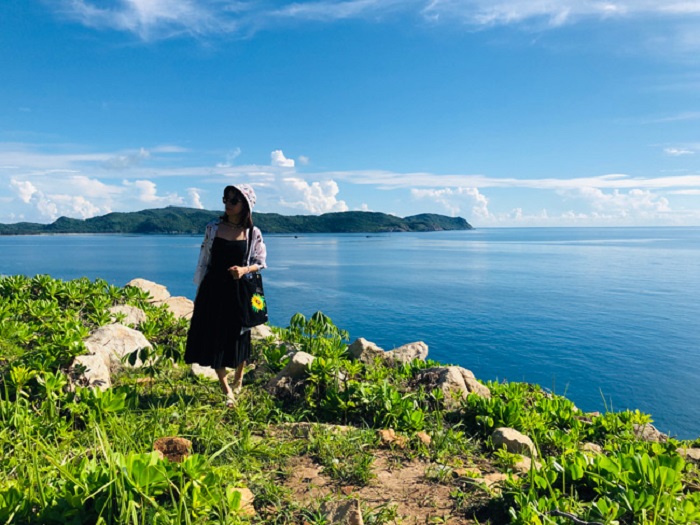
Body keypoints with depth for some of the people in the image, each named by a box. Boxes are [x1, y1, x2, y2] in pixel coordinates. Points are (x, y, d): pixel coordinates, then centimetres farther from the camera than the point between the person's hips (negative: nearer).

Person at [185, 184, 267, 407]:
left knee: (237, 338, 10)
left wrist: (244, 269, -20)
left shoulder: (253, 233, -3)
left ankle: (238, 380, 37)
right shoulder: (213, 228, 2)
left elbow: (260, 263, 1)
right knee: (212, 339, 1)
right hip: (212, 291, 2)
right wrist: (199, 291, 7)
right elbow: (204, 261, 7)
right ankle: (227, 391, 16)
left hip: (238, 292, -1)